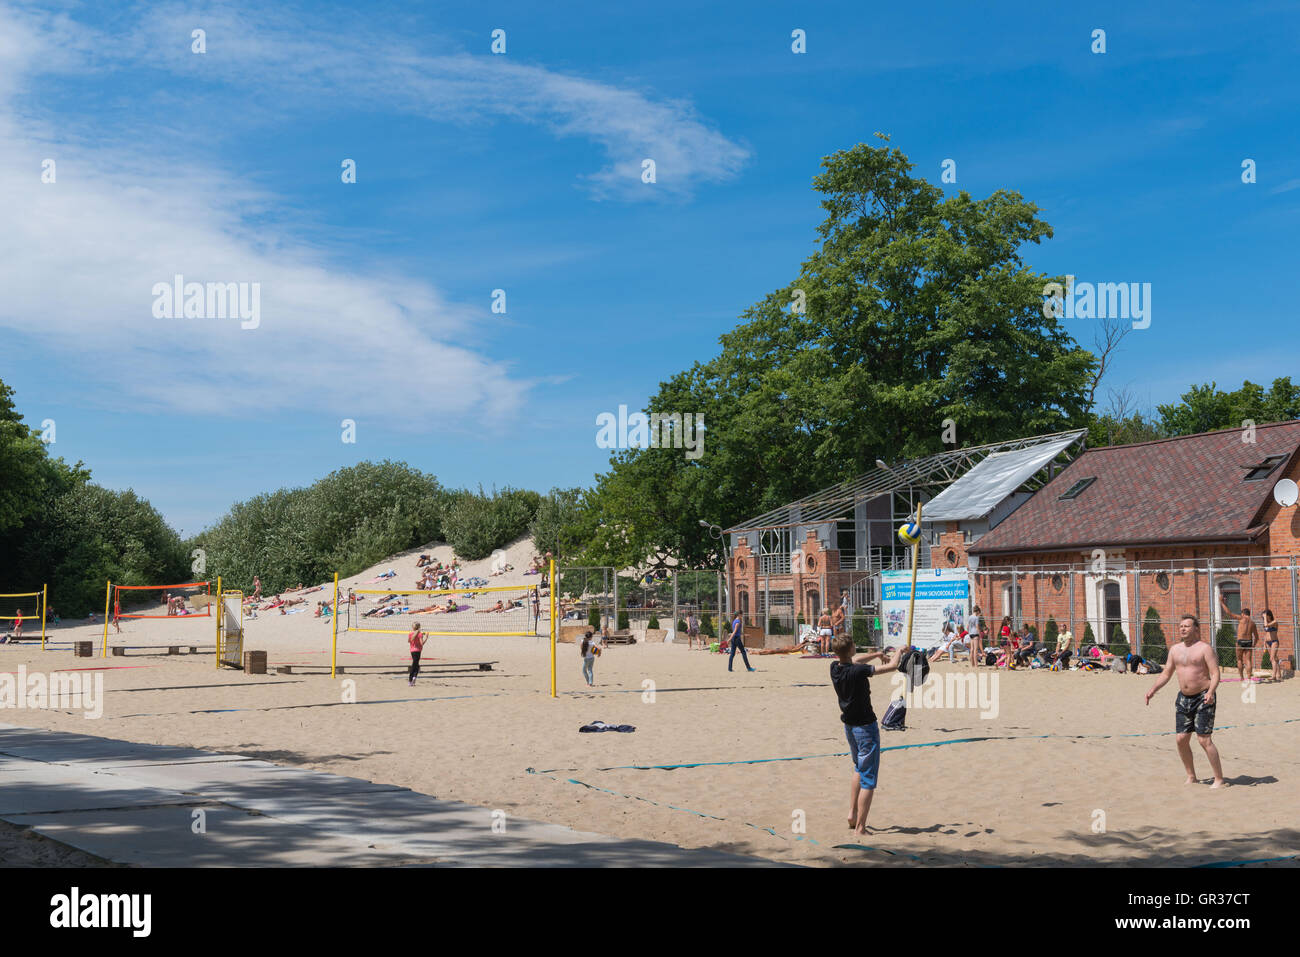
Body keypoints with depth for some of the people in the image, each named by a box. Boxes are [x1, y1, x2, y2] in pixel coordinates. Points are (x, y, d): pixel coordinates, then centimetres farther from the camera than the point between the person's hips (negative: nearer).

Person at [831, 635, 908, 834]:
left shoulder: (835, 668, -5)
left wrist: (877, 654, 23)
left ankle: (852, 813, 27)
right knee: (868, 779, 0)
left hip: (849, 726, 8)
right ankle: (860, 827, -1)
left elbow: (853, 660, 18)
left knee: (859, 768, 29)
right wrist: (900, 650, -2)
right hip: (865, 727, -7)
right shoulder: (858, 671, -25)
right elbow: (892, 666, -21)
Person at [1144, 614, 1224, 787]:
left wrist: (1210, 691, -30)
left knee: (1204, 739, -11)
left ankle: (1219, 779, -3)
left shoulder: (1205, 649, -7)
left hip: (1203, 698, -6)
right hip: (1183, 698, 6)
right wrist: (1153, 690, 5)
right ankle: (1191, 777, 19)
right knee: (1181, 739, 4)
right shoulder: (1175, 650, 11)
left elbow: (1215, 674, -13)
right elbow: (1166, 673, 18)